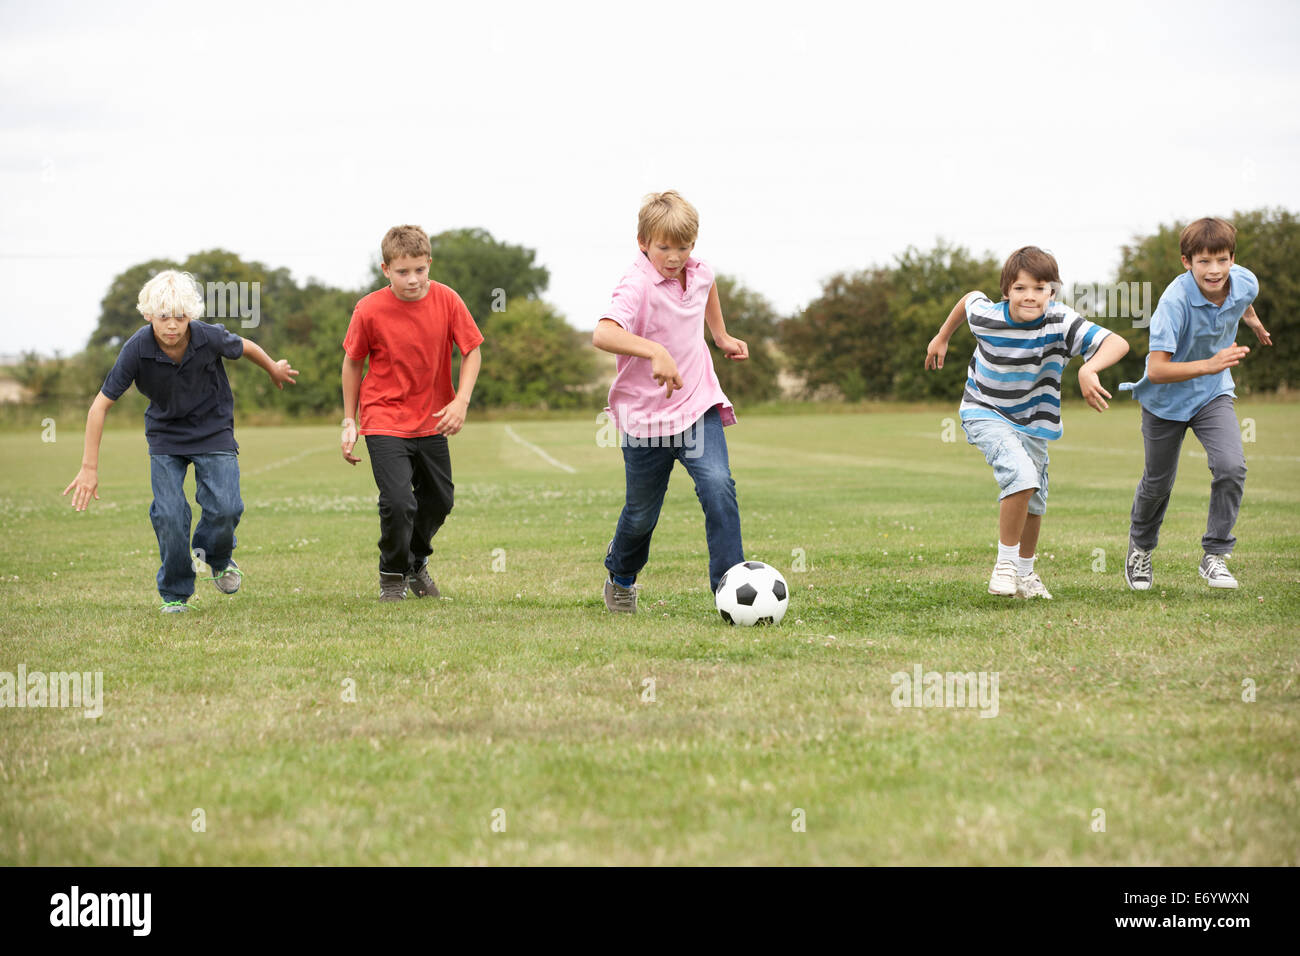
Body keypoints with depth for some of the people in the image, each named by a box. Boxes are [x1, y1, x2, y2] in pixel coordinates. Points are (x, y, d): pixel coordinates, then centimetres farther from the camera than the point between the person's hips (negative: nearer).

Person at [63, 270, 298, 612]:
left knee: (225, 507, -15)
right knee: (168, 514, -13)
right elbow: (101, 405, -18)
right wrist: (89, 468, -17)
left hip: (213, 432, 0)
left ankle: (217, 557, 21)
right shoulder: (137, 349, -25)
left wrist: (274, 370, 20)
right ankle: (175, 594, 10)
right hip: (165, 436, 0)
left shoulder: (210, 338, -25)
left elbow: (246, 348, -1)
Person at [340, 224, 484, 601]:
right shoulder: (369, 310, -15)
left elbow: (471, 350, -1)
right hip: (384, 421, -4)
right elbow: (353, 362, -1)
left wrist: (461, 401, -15)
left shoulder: (446, 300, -10)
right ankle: (392, 575, 10)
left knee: (439, 502, 15)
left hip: (431, 421, 4)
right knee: (398, 502, -17)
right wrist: (349, 421, 2)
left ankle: (417, 563, 44)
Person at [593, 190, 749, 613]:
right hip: (645, 415, -4)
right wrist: (654, 351, -52)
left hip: (699, 406, 4)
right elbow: (602, 333, -41)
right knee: (642, 514, 12)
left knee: (718, 487, -20)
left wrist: (721, 335, 29)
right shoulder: (637, 285, -21)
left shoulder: (698, 272, 0)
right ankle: (621, 577, 43)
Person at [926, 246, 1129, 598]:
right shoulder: (985, 316, -22)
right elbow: (970, 297, 3)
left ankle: (1025, 571, 40)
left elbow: (1117, 344, -37)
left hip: (1033, 421, 3)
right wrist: (942, 338, 16)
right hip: (985, 412, -3)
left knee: (1034, 503, 13)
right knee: (1021, 476, -27)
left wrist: (1089, 370, -55)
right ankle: (1005, 563, -11)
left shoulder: (1061, 321, -26)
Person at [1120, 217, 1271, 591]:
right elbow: (1157, 370, -37)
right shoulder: (1175, 300, -33)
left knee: (1231, 466, -19)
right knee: (1158, 482, 13)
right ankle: (1140, 548, 43)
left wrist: (1254, 323, 32)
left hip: (1213, 394, 3)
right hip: (1166, 400, -3)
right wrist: (1211, 365, -47)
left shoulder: (1245, 283, -17)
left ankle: (1215, 555, -1)